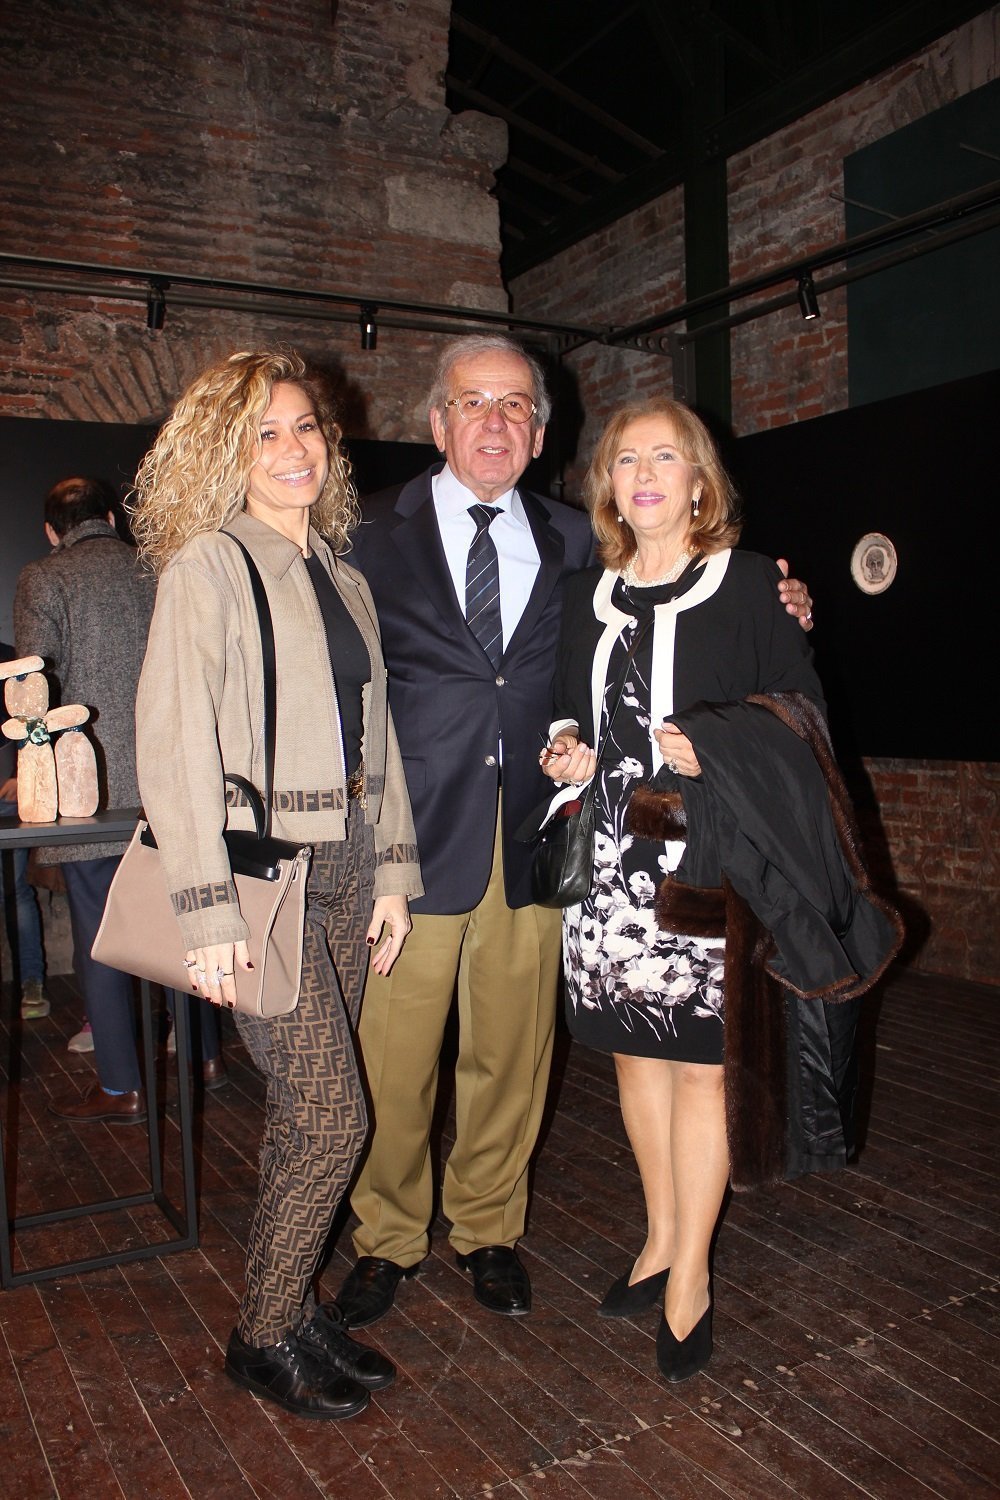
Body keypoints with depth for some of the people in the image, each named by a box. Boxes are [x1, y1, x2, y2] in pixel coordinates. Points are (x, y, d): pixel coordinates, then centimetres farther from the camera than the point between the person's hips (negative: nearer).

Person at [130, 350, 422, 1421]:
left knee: (302, 1112, 12)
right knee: (331, 1115, -3)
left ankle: (293, 1305, 30)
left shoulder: (343, 578, 14)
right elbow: (173, 745, -13)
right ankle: (264, 1337, 19)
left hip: (342, 869, 6)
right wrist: (208, 910, -17)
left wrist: (392, 869, 11)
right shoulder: (208, 567, -7)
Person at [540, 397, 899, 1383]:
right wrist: (565, 748, 0)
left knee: (703, 1061, 0)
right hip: (612, 857, 5)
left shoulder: (749, 584, 0)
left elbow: (801, 711, -1)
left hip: (710, 853, -4)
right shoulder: (587, 596, 13)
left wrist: (718, 746, -18)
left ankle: (690, 1277, 17)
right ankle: (661, 1236, 31)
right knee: (635, 1050, 12)